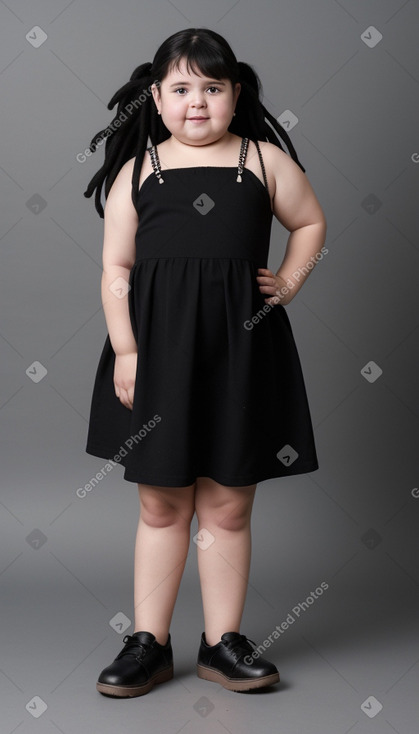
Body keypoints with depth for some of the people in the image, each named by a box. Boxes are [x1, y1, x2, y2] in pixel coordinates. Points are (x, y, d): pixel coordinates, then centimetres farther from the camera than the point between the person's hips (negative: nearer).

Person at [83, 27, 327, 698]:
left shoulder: (264, 159, 9)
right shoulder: (137, 170, 6)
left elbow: (310, 222, 23)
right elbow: (116, 270, 2)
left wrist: (289, 282, 8)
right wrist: (125, 351, -6)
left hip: (239, 346, 0)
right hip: (157, 346, 0)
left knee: (228, 505, 7)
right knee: (161, 504, 8)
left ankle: (223, 642, 22)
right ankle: (149, 642, 21)